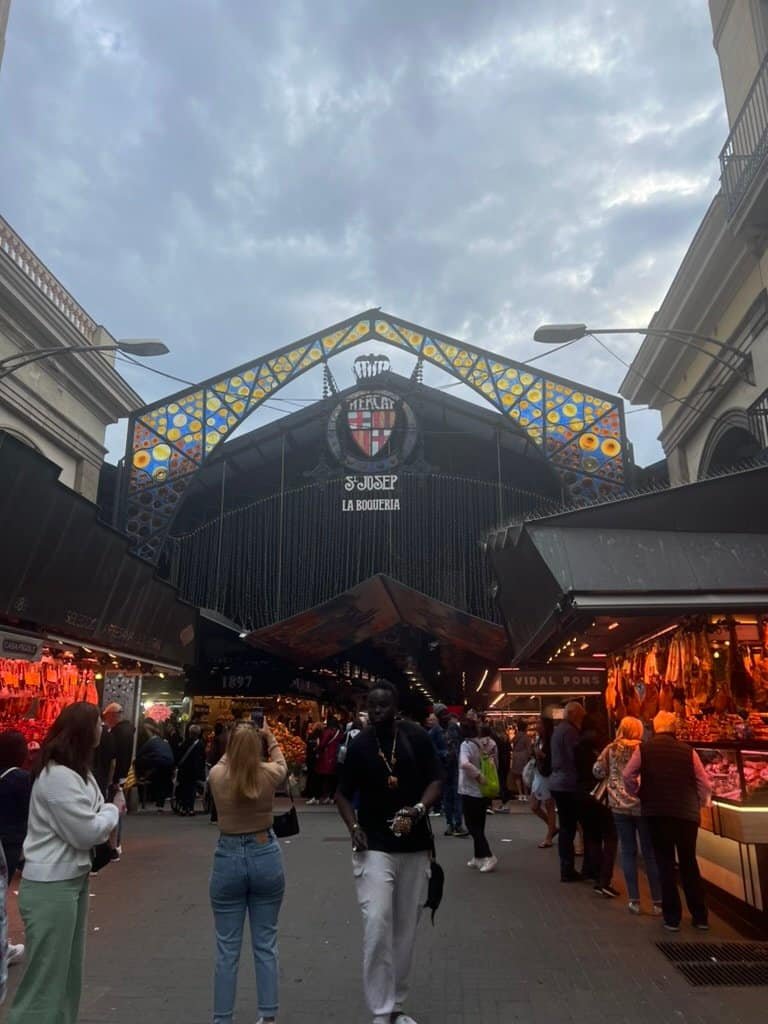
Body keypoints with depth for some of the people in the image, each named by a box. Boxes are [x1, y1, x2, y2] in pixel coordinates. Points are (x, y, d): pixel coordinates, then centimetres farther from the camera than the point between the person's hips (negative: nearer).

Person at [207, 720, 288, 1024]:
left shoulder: (216, 776, -11)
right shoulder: (269, 774, -10)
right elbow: (281, 764, 15)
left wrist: (236, 744, 22)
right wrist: (271, 740, 27)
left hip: (228, 859, 0)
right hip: (266, 857, 0)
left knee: (227, 948, 11)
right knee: (265, 944, 13)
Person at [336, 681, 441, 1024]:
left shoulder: (417, 737, -4)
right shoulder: (359, 745, -4)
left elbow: (435, 781, 0)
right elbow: (343, 793, 5)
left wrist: (417, 810, -18)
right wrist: (353, 827, -11)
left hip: (415, 847, 2)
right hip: (375, 847, -1)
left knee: (405, 930, 12)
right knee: (377, 926, -13)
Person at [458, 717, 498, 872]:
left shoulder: (467, 745, -18)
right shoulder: (490, 743, -1)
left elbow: (464, 763, -35)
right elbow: (496, 765, 10)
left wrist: (478, 775, -24)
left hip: (470, 791, -6)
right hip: (486, 791, 6)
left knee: (472, 825, 3)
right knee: (479, 825, 18)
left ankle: (488, 856, -9)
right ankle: (479, 857, 24)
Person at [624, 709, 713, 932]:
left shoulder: (644, 749, -2)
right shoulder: (688, 750, -2)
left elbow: (628, 775, -3)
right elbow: (705, 784, -2)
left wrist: (637, 794, 13)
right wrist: (700, 803, 14)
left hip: (657, 812, -1)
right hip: (687, 813, 1)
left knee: (665, 863, 10)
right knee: (689, 863, 17)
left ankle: (672, 918, 12)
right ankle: (700, 917, 22)